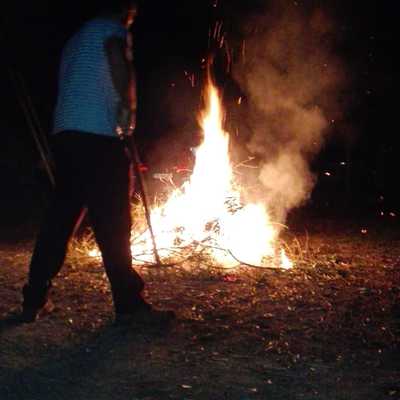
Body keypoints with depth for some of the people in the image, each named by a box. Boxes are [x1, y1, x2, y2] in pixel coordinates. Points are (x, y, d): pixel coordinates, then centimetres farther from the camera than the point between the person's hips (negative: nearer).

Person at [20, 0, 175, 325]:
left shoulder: (78, 38, 28)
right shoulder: (113, 29, 2)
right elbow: (118, 60, -20)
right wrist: (129, 107, -9)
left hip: (65, 133, 8)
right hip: (96, 134, -8)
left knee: (61, 217, 11)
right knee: (112, 221, -6)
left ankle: (35, 300, 12)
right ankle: (129, 304, -3)